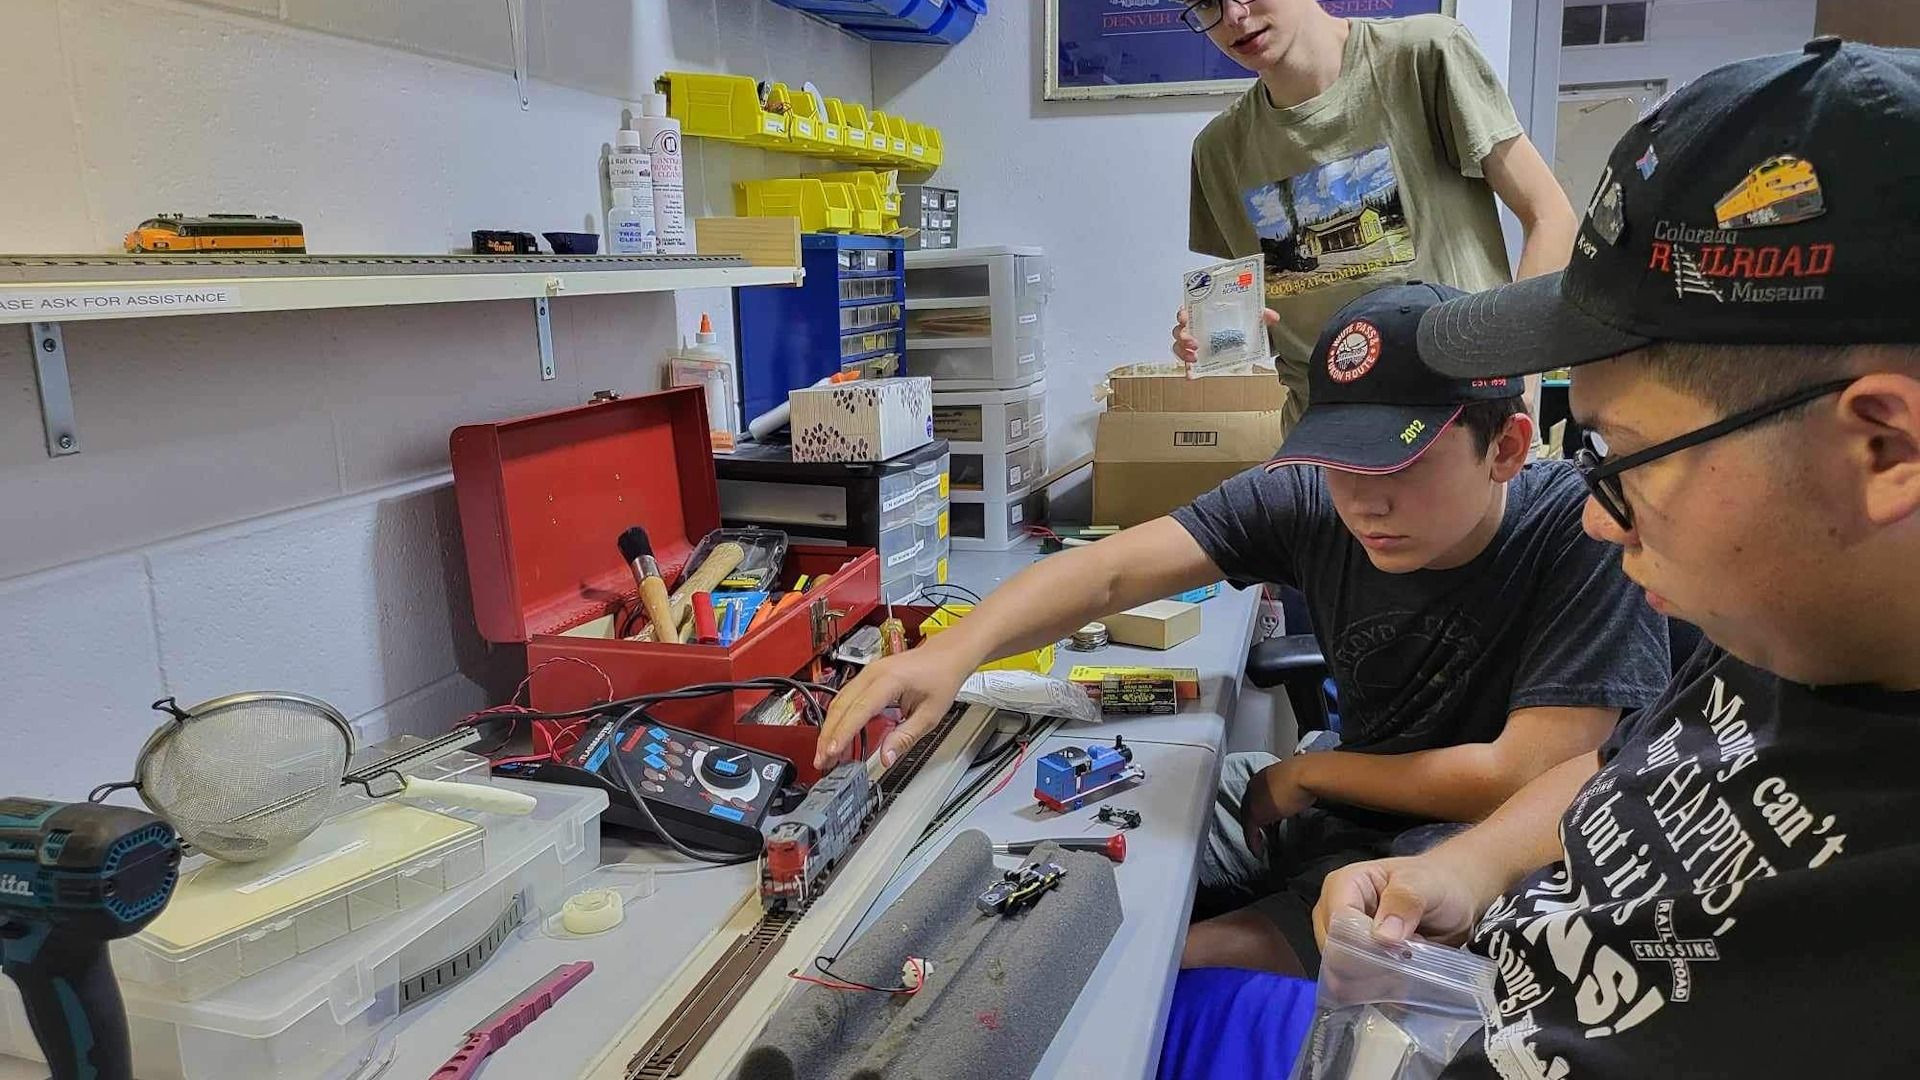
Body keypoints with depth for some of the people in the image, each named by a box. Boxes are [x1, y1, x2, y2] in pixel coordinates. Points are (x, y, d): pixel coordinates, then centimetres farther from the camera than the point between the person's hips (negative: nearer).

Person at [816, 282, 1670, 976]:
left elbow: (1522, 783, -26)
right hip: (1330, 803, 5)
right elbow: (1111, 571, -20)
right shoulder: (1309, 497, -13)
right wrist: (959, 647, -38)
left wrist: (1308, 773, -14)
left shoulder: (1588, 537, -25)